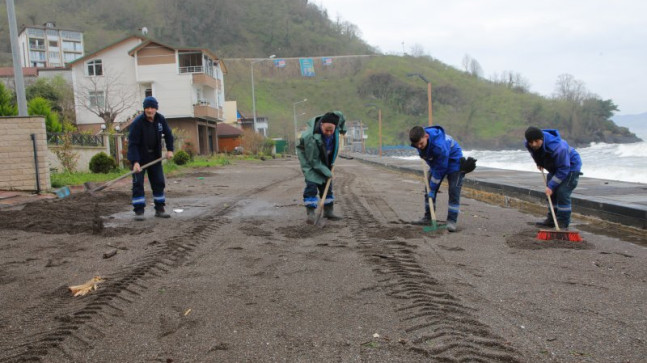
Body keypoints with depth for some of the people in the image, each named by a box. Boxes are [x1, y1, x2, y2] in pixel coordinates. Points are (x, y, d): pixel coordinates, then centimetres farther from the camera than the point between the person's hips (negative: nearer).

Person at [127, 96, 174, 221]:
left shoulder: (160, 119, -6)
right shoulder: (137, 122, -20)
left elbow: (168, 134, 8)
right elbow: (133, 143, -23)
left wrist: (170, 149, -6)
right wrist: (135, 162, -32)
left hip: (155, 157, 5)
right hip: (139, 157, -5)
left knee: (159, 182, 6)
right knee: (138, 183, -6)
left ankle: (160, 209, 15)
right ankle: (139, 211, -1)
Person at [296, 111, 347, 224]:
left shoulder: (335, 121, -24)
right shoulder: (311, 137, -39)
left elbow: (340, 116, 3)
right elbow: (314, 161, -30)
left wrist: (343, 129, 13)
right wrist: (327, 172, -23)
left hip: (324, 157, 6)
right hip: (308, 156, -6)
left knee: (327, 183, 7)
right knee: (312, 183, -19)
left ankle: (328, 211, 16)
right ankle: (310, 213, -14)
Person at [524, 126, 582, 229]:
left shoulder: (557, 147, -41)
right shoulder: (528, 145, -19)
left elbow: (563, 169, -33)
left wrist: (551, 186, -33)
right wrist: (539, 163, 5)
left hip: (570, 167, -8)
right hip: (555, 167, 8)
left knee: (562, 193, -17)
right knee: (551, 193, 10)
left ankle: (563, 223, -9)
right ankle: (551, 219, 21)